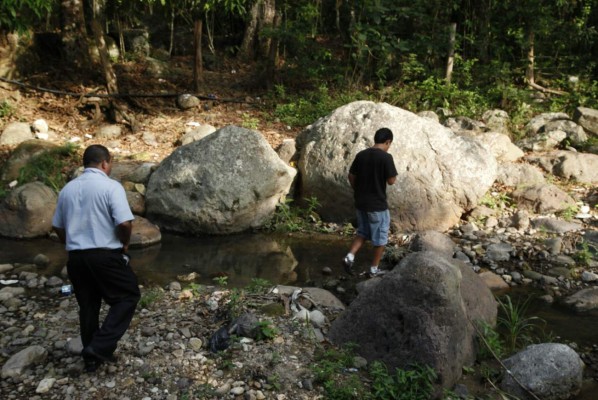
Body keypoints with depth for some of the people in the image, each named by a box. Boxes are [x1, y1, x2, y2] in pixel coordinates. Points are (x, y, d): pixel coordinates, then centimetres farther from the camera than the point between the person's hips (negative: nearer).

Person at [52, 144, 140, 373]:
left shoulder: (67, 189, 11)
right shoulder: (111, 187, -10)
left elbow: (57, 227, 16)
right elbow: (125, 223, -19)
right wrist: (125, 243, -1)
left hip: (75, 257, 7)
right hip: (106, 255, -6)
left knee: (87, 306, 17)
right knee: (128, 296, 8)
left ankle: (91, 358, 25)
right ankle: (100, 347, -1)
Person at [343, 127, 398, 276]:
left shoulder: (360, 155, 2)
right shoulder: (386, 157, -16)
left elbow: (351, 177, 6)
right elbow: (391, 181, -13)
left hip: (360, 202, 6)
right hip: (378, 204, -6)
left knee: (363, 232, 22)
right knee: (380, 236, 10)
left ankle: (350, 256, 4)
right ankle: (374, 269, 17)